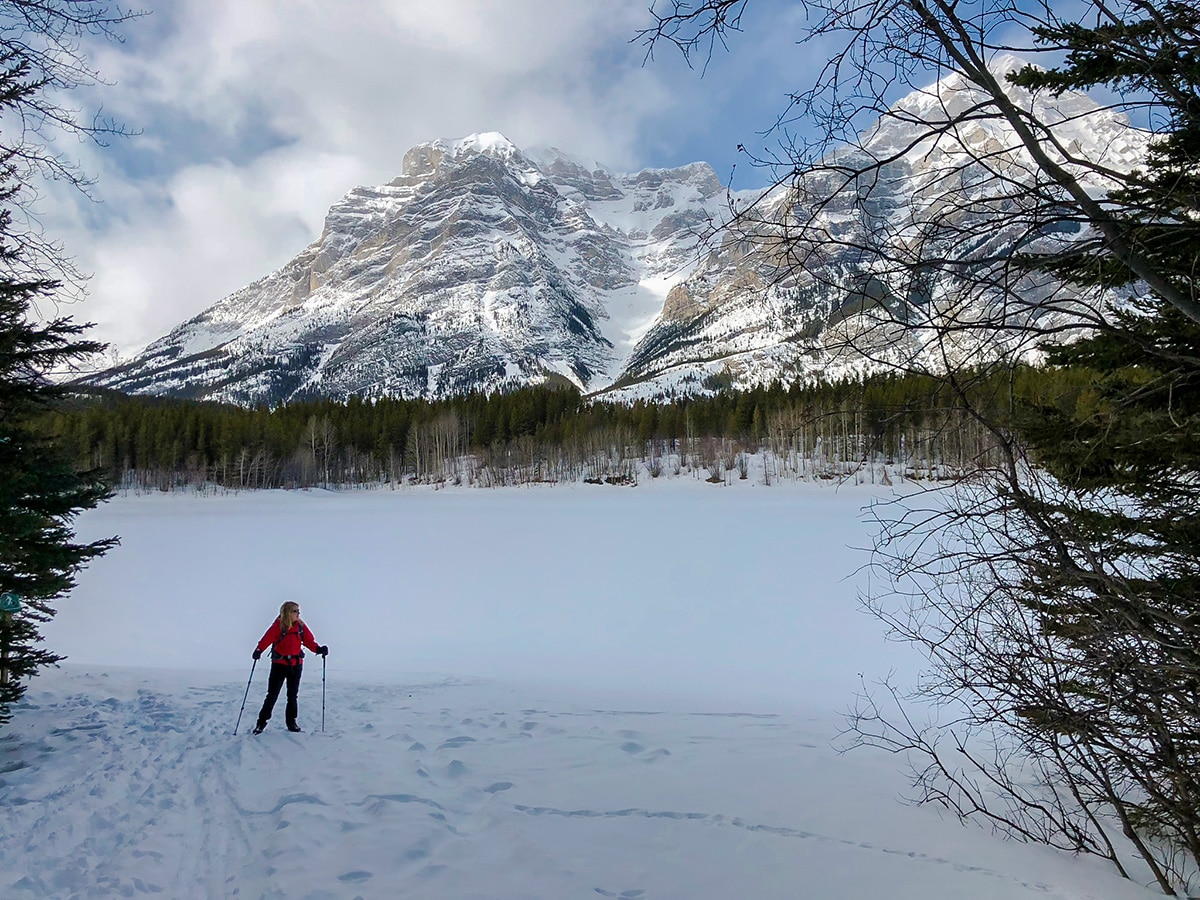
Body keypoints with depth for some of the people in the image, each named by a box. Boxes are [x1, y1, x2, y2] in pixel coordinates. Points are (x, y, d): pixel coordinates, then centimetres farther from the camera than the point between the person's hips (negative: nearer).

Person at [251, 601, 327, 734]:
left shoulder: (301, 626, 2)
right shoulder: (278, 625, -10)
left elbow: (309, 641, 0)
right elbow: (267, 638, -21)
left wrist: (318, 649, -18)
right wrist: (259, 650, -38)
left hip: (296, 664, 4)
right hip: (279, 664, -4)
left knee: (292, 695, 12)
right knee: (272, 694, -1)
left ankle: (291, 722, 22)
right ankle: (262, 721, 13)